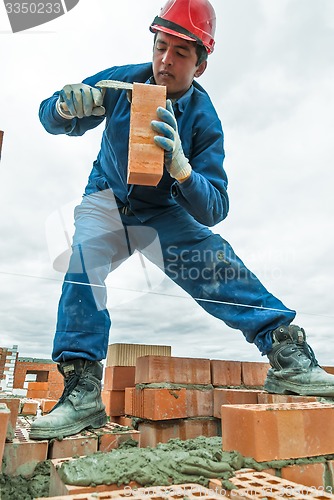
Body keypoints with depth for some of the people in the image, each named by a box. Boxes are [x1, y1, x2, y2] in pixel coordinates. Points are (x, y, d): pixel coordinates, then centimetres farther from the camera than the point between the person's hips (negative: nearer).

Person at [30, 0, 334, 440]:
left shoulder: (203, 120, -16)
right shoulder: (123, 81, -11)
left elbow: (213, 210, -26)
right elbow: (51, 118, -6)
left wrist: (180, 166, -46)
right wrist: (66, 107, -31)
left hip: (163, 213, -1)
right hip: (106, 201, 2)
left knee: (215, 260, -26)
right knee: (85, 252, -29)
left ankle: (287, 357, -21)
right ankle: (82, 391, -25)